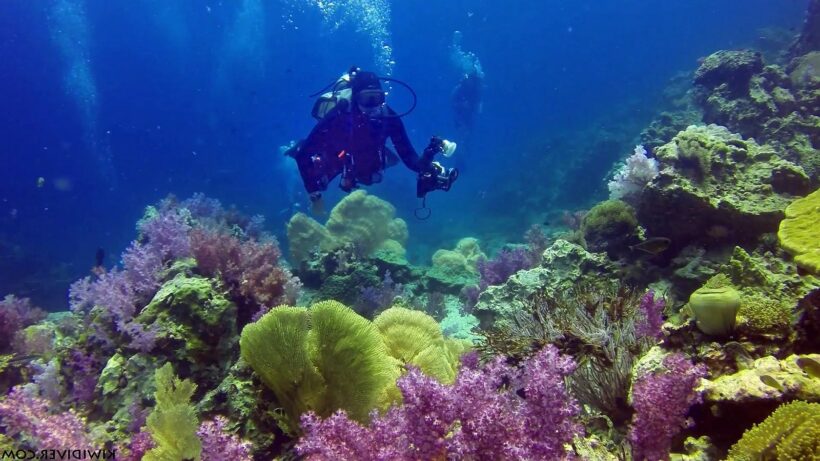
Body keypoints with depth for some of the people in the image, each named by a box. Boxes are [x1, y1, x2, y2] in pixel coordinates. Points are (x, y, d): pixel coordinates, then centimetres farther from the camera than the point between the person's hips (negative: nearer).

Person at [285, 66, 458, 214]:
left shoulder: (388, 117, -32)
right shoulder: (337, 117, -41)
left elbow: (409, 156, -29)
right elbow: (303, 154, -36)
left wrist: (424, 167, -52)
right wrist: (314, 195, -36)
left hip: (366, 166, 3)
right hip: (333, 161, -3)